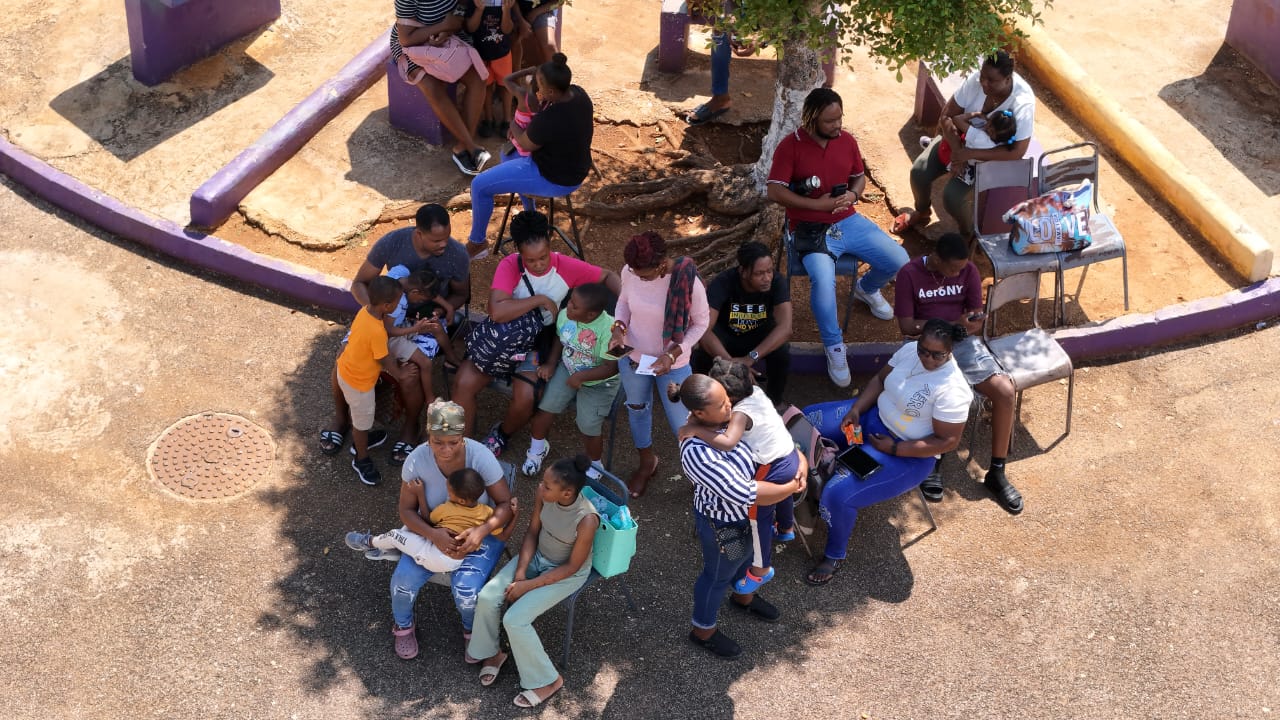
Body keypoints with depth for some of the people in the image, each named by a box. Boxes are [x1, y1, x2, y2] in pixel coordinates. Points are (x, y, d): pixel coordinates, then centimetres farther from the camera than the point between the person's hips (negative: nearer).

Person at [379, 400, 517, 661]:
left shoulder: (480, 456, -27)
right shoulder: (417, 459, -21)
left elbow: (506, 504, -19)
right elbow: (406, 510, -12)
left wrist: (481, 531, -38)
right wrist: (433, 534, -31)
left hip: (480, 532, -2)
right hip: (433, 531, 2)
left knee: (466, 591, -24)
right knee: (404, 579, -17)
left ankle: (473, 630, 13)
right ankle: (403, 626, 20)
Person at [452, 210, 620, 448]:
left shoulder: (566, 267, -14)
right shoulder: (510, 265, -21)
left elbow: (607, 276, 0)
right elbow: (496, 312, -34)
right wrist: (539, 300, -29)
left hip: (536, 342, 0)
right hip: (502, 336, 0)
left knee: (524, 399, -23)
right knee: (463, 384, -18)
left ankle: (502, 434, 12)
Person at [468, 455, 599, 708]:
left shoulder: (586, 519, -36)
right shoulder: (544, 493, -22)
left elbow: (572, 566, -23)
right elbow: (532, 531, -4)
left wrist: (528, 586, -19)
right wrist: (520, 572, -13)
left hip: (567, 574, -5)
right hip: (537, 556, 6)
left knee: (515, 619, -17)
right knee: (487, 597, -10)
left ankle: (547, 680, 5)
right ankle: (491, 653, 19)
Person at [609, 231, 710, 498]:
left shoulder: (687, 282, -30)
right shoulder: (630, 272, -19)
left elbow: (701, 323, -14)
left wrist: (673, 354, -24)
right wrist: (619, 327, -17)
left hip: (672, 364, -4)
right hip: (633, 357, 4)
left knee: (682, 424, 7)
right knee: (637, 410, 24)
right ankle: (647, 463, 52)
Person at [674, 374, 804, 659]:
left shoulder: (718, 419, -19)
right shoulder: (697, 453, -43)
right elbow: (744, 493, -40)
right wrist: (791, 488, -27)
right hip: (724, 525, -7)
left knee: (744, 556, 34)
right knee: (718, 575, 20)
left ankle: (743, 597, 66)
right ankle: (703, 630, 49)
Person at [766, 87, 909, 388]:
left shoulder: (847, 141, 3)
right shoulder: (790, 146, -12)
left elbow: (860, 177, 17)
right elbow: (775, 192, -15)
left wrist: (853, 194, -7)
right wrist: (817, 204, -18)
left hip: (848, 221, 5)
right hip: (810, 228, -5)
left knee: (899, 261, -5)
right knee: (823, 280, -33)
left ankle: (866, 288, 32)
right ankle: (834, 347, -12)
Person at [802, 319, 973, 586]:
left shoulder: (952, 389, -28)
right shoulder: (910, 350, -8)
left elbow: (947, 441, -23)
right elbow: (880, 379, 6)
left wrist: (894, 449, -23)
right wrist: (855, 409, -9)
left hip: (907, 454, -8)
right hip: (873, 416, 8)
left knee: (838, 494, -22)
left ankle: (835, 554, 7)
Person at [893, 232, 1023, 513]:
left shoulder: (969, 271, 0)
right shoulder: (909, 274, -11)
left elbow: (976, 319, 5)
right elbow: (906, 325, -12)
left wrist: (971, 325, -21)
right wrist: (953, 324, -21)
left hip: (963, 342, 4)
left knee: (1006, 391, -19)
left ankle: (996, 472, -6)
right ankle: (932, 465, -7)